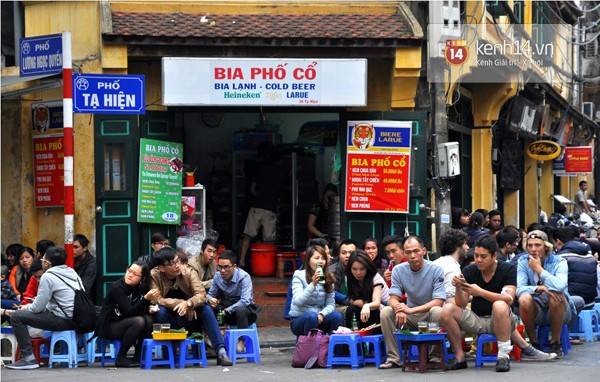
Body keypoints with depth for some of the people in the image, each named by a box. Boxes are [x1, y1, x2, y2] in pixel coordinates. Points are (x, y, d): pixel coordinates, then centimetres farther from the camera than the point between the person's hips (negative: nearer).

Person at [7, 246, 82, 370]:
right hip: (79, 319, 8)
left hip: (64, 320, -8)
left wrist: (27, 307, 13)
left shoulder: (48, 276, -11)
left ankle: (29, 358, -5)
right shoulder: (72, 272, 12)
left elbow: (38, 307, -10)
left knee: (16, 316, -2)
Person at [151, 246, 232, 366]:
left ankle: (221, 351, -28)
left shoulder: (188, 271, -11)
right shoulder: (154, 275, -15)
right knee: (160, 310, -31)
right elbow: (157, 300, -23)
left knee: (206, 309, -25)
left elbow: (201, 294, -20)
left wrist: (188, 303, -40)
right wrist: (181, 303, -30)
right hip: (169, 321, -1)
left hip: (189, 319, 1)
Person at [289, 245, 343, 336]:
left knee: (337, 316, -25)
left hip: (319, 318, 4)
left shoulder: (328, 278, 5)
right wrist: (313, 284, -31)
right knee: (312, 316, -36)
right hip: (299, 320, -4)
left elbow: (330, 304, -1)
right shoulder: (299, 276, -7)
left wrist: (321, 315, -22)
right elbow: (298, 302, -20)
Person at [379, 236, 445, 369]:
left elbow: (439, 302, -20)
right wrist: (399, 310, -31)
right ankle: (394, 358, -16)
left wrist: (411, 310, -31)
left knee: (438, 311, -36)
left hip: (430, 315, -3)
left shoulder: (435, 270, -13)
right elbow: (393, 298, -5)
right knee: (386, 312, -21)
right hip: (410, 318, 3)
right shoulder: (398, 270, -2)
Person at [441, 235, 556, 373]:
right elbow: (461, 305, -6)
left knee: (499, 305, -36)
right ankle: (460, 358, -9)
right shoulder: (469, 271, -1)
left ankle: (503, 356, -26)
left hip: (499, 320, -4)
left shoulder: (508, 269, -8)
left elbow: (509, 299, -23)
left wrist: (480, 292, -35)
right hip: (477, 319, 4)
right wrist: (458, 288, -28)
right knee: (447, 310, -20)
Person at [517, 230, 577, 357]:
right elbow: (519, 289, -16)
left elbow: (560, 286, -30)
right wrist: (539, 288, -33)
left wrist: (539, 269, -22)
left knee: (555, 296, -35)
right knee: (524, 299, -31)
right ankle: (533, 342, -12)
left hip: (559, 310, -1)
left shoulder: (559, 262, -9)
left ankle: (556, 343, -17)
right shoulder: (523, 262, -2)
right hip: (536, 312, 1)